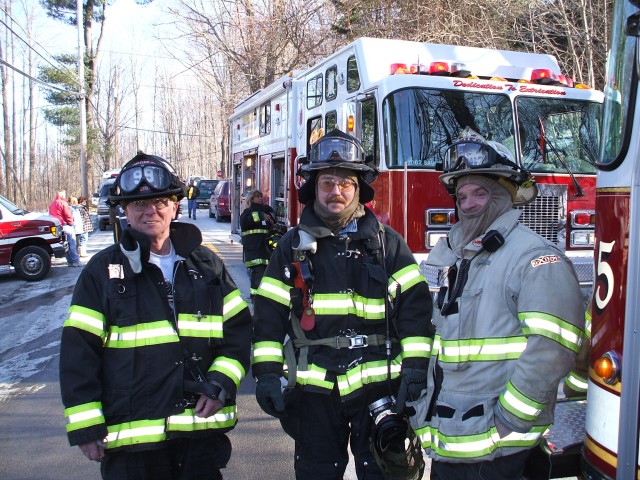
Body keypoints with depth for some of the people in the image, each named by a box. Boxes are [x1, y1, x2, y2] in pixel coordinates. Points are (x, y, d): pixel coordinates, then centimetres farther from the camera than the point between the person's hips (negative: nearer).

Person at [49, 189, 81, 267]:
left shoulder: (51, 204, 16)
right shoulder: (63, 203, -10)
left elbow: (51, 215, 17)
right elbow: (68, 215, -12)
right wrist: (71, 223, 1)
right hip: (65, 225, -8)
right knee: (72, 243, -5)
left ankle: (70, 261, 13)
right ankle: (76, 261, -7)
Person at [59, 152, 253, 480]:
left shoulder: (206, 264, 5)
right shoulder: (103, 269, -2)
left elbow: (239, 327, 7)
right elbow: (78, 350, -3)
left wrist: (220, 384, -7)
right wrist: (85, 427, -5)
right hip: (131, 435, -2)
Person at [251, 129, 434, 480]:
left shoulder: (387, 243, 1)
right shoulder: (293, 245, 3)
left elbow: (416, 308, -1)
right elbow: (269, 313, 4)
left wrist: (416, 369, -7)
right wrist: (267, 372, -2)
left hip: (378, 387, -1)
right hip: (315, 390, 1)